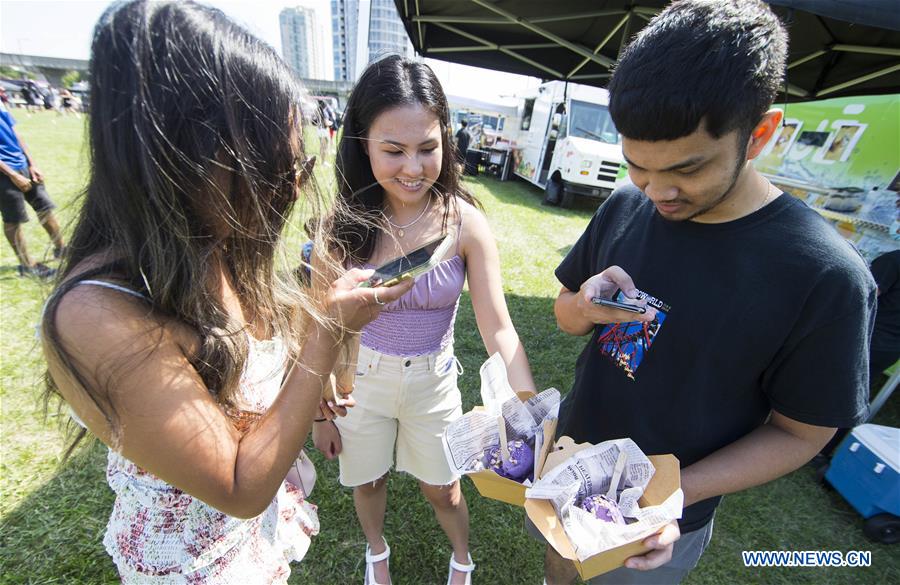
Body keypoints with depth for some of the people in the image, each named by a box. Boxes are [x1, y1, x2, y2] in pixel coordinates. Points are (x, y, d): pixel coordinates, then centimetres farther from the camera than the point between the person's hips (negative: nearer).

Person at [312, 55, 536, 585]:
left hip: (432, 381, 0)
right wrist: (320, 411, 1)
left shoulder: (464, 222, -19)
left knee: (443, 489, 22)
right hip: (360, 380, 1)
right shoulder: (343, 223, -16)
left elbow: (498, 328, -18)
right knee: (368, 481, 26)